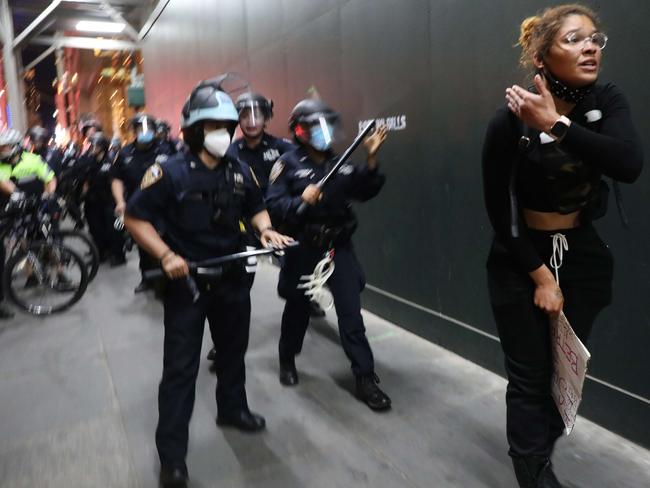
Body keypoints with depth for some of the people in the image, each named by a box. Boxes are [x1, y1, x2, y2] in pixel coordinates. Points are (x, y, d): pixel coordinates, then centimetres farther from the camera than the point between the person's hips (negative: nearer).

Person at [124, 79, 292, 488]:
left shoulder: (241, 171, 1)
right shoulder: (170, 172, -14)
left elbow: (256, 207, 16)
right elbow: (135, 217, -11)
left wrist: (266, 229, -6)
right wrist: (165, 255, -24)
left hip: (233, 278, 5)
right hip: (185, 282, -5)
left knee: (233, 350, 21)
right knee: (180, 367, 1)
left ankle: (233, 409, 46)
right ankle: (172, 455, 15)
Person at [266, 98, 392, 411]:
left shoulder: (340, 162, 6)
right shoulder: (288, 164, -6)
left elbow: (364, 192, 0)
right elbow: (273, 206, -14)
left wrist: (371, 160, -9)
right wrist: (300, 201, -29)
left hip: (339, 246, 3)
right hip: (302, 248, -2)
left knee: (351, 311, 0)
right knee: (297, 307, 15)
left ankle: (365, 378, 8)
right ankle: (287, 361, 40)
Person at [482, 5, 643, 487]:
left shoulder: (607, 101, -4)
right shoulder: (511, 120, -16)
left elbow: (629, 165, -24)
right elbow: (499, 210, -12)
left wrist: (556, 125, -30)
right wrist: (539, 274, -11)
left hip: (583, 254, 5)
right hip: (520, 258, -4)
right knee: (530, 377, 3)